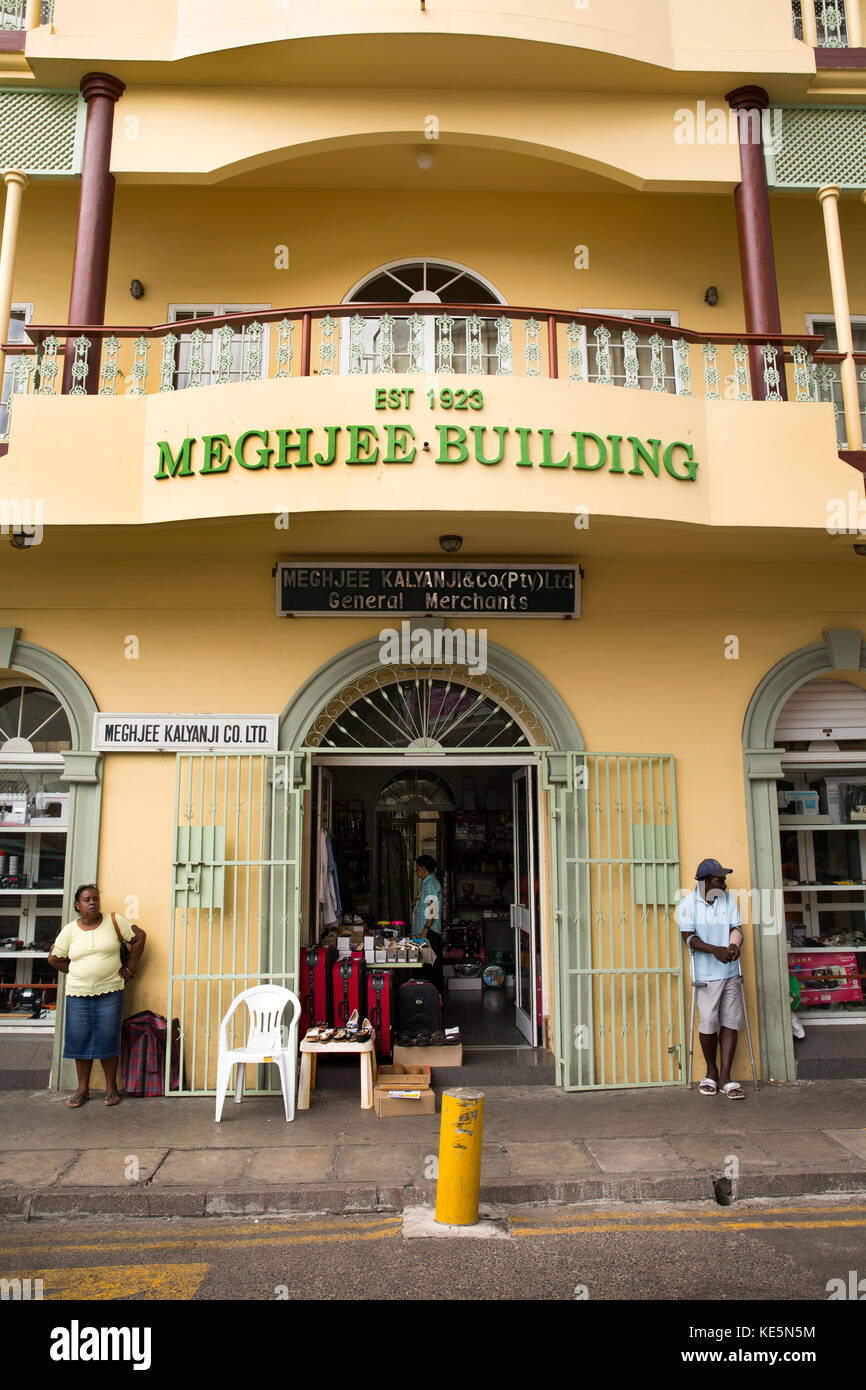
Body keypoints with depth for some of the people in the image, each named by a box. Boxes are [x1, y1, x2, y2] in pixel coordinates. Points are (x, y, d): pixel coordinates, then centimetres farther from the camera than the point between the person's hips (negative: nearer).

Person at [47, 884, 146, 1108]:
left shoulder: (114, 921, -1)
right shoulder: (70, 930, 4)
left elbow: (139, 938, 3)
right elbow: (54, 959, 13)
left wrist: (129, 967, 3)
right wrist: (75, 972, 8)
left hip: (110, 992, -2)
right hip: (78, 994, 2)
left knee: (108, 1039, 0)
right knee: (80, 1039, 4)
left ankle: (111, 1087, 12)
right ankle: (82, 1089, 17)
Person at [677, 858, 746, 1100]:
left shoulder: (729, 899, 9)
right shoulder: (688, 904, -2)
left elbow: (736, 927, 6)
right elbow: (689, 937, -7)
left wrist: (734, 945, -16)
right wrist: (715, 950, -22)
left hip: (731, 972, 3)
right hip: (705, 974, -3)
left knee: (730, 1023, 0)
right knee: (708, 1024, -2)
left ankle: (725, 1077, 6)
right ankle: (711, 1072, 19)